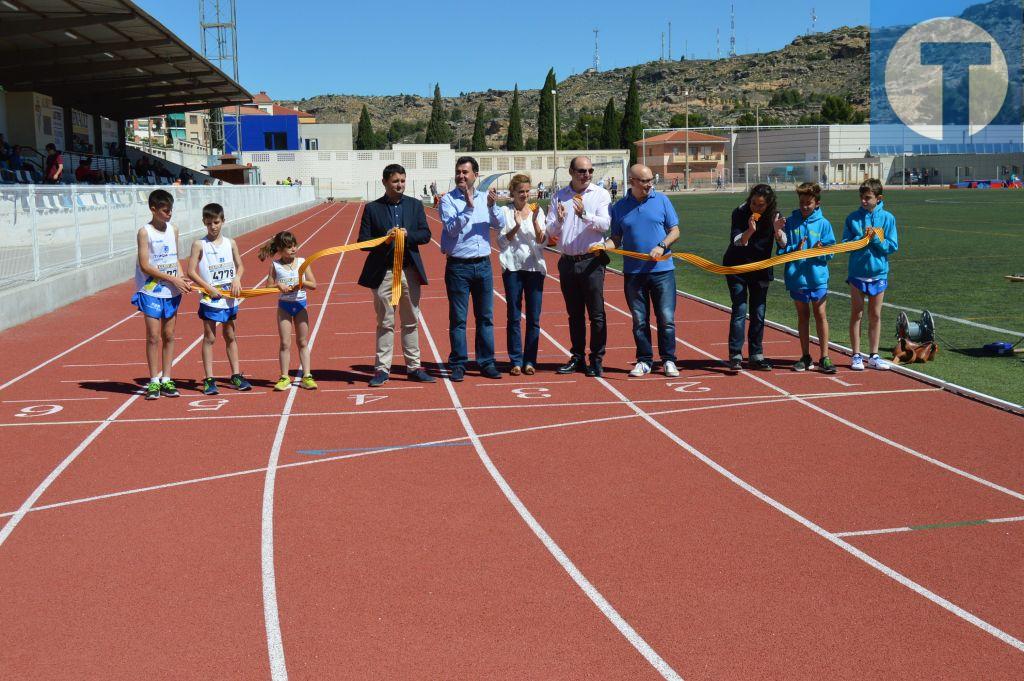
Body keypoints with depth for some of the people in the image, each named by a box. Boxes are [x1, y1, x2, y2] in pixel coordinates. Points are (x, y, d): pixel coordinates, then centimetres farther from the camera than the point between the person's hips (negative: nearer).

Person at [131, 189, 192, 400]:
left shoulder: (173, 230, 8)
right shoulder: (145, 232, -8)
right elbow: (145, 266, -13)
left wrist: (183, 280, -3)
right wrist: (173, 279, -16)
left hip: (172, 292, 5)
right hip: (151, 291, -5)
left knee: (169, 336, 7)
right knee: (153, 336, -3)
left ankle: (166, 380, 14)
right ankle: (153, 382, 4)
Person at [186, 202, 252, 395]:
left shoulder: (230, 243, 5)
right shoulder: (199, 244, -5)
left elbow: (240, 265, 13)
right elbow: (191, 272, -9)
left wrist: (237, 279, -8)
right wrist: (209, 288, -16)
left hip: (229, 299, 4)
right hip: (210, 300, -4)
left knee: (230, 337, 12)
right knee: (210, 338, 1)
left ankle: (236, 376, 20)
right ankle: (209, 380, 5)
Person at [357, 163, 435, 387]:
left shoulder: (415, 205, 7)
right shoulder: (372, 209, 1)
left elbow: (426, 234, 2)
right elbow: (363, 241, -2)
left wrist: (407, 234, -16)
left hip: (409, 270, 2)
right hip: (383, 272, -2)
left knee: (411, 322, 9)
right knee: (385, 323, 3)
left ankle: (413, 367, 17)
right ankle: (382, 369, 10)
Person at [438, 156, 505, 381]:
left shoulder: (485, 197, 8)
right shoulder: (448, 200, -3)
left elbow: (500, 224, -1)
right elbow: (451, 229, -16)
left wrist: (492, 206, -18)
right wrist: (468, 207, -24)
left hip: (483, 265, 4)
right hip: (458, 267, -4)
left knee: (486, 317, 8)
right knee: (458, 319, 1)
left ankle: (487, 363, 15)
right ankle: (458, 365, 8)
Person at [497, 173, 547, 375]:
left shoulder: (537, 211, 8)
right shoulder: (505, 211, 3)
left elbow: (543, 241, 1)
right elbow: (502, 241, -2)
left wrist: (534, 221, -13)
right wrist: (516, 226, -15)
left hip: (535, 267, 2)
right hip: (513, 268, -2)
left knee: (534, 317, 2)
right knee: (514, 317, 1)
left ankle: (530, 361, 9)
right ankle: (516, 361, 7)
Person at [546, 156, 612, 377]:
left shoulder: (600, 194, 1)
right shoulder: (559, 196, 8)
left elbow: (605, 224, -14)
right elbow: (551, 231, 4)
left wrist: (584, 215, -29)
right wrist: (559, 220, -16)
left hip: (592, 261, -3)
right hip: (567, 262, 3)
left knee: (596, 314, -3)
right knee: (574, 314, 12)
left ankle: (597, 360, 4)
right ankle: (577, 358, 20)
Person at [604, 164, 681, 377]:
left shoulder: (662, 200, 3)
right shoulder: (619, 207, 5)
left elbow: (675, 231, 5)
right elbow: (616, 239, 9)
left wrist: (661, 246, -13)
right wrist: (603, 246, -11)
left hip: (662, 269, -1)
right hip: (633, 271, 1)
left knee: (666, 318, -1)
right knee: (639, 320, 6)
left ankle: (668, 360, 10)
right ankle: (644, 361, 16)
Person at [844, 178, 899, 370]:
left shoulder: (887, 218, -1)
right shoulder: (853, 218, -1)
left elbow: (893, 246, -3)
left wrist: (875, 239, -18)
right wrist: (861, 238, -17)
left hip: (878, 273, 1)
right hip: (857, 273, -1)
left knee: (875, 315, 9)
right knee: (856, 314, 4)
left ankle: (874, 356, 17)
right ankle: (856, 355, 11)